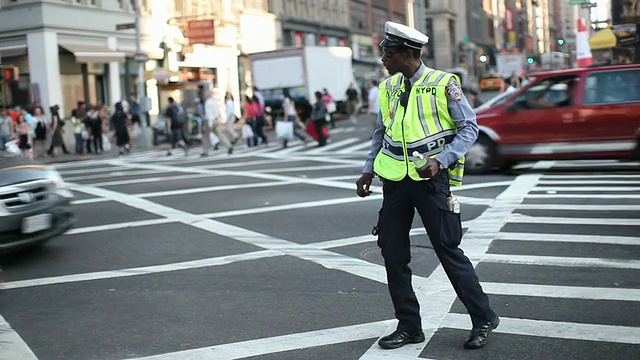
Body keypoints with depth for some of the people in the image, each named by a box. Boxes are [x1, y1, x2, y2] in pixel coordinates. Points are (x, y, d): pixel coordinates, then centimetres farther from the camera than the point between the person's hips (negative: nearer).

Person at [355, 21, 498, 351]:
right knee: (392, 250, 5)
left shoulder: (443, 84, -6)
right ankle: (409, 326, 18)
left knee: (447, 249, -2)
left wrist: (440, 160, -18)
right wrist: (369, 170, 10)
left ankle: (483, 318, 16)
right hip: (395, 178, 6)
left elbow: (469, 128, -5)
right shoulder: (387, 87, 10)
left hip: (431, 178, -6)